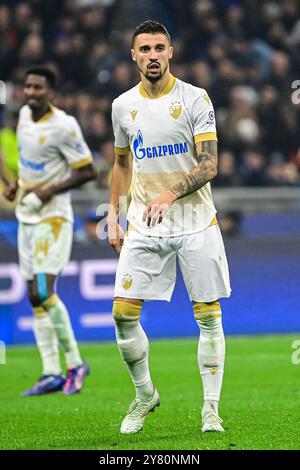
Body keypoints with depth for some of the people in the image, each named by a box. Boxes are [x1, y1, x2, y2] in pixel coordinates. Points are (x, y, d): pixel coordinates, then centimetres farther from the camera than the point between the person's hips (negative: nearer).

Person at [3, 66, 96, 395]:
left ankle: (74, 363, -4)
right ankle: (52, 374, 8)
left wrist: (49, 190, -19)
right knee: (35, 297, 5)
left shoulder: (63, 125, -16)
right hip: (26, 216, 8)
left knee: (44, 292, -18)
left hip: (52, 217, -8)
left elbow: (87, 171, -12)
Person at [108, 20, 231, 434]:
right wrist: (113, 216, 14)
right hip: (144, 226, 3)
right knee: (123, 312, -6)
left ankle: (211, 408, 7)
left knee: (208, 315, -2)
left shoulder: (195, 99, -6)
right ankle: (145, 395, 14)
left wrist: (170, 195, -27)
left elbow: (209, 165, -12)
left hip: (196, 223, -3)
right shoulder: (123, 105, 7)